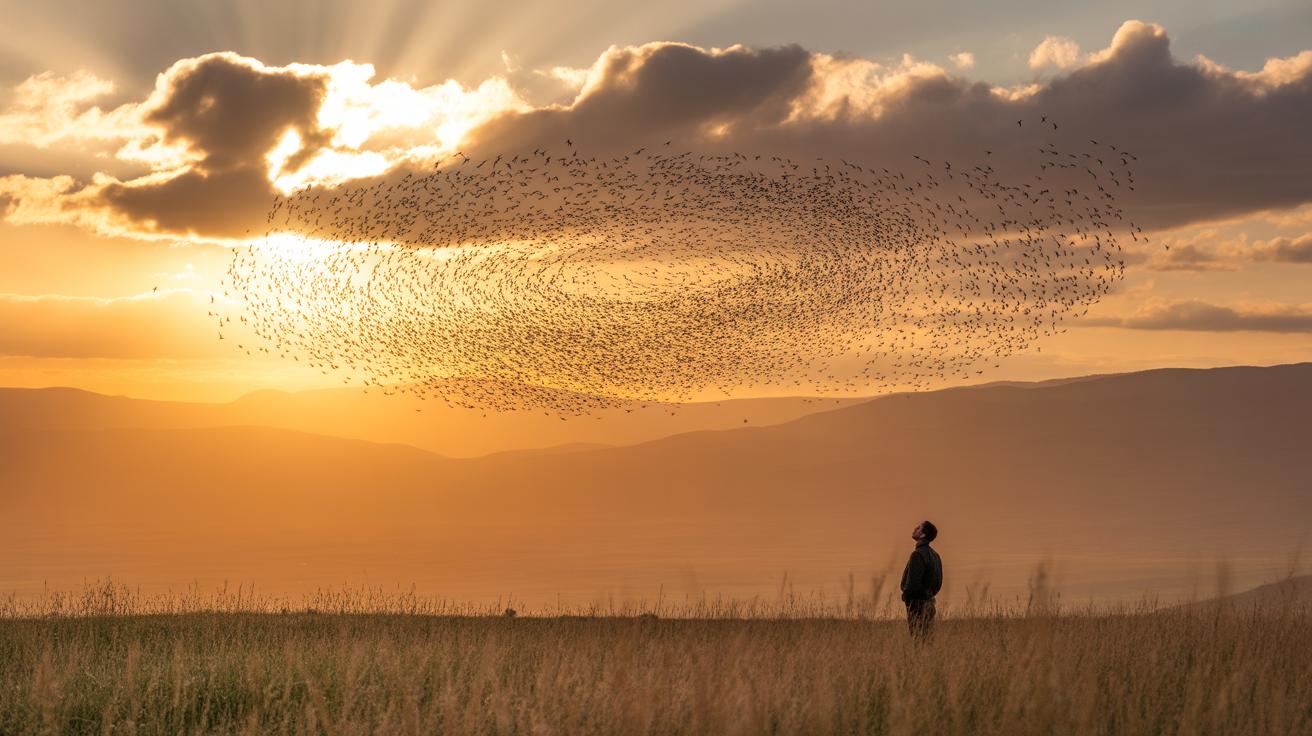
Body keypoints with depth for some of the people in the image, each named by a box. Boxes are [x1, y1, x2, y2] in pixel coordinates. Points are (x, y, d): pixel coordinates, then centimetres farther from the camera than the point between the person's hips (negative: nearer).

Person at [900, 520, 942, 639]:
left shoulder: (918, 554, -17)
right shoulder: (934, 554, 13)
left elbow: (913, 582, -21)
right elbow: (938, 581, 18)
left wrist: (905, 596, -7)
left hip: (917, 603, -9)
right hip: (929, 601, 9)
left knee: (917, 638, -7)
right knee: (927, 637, 12)